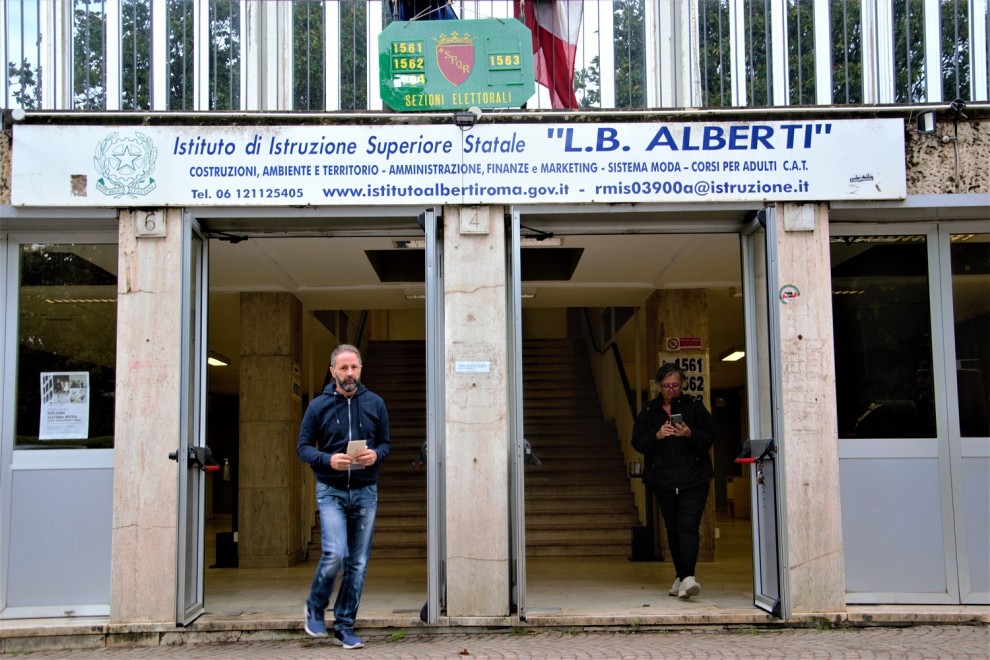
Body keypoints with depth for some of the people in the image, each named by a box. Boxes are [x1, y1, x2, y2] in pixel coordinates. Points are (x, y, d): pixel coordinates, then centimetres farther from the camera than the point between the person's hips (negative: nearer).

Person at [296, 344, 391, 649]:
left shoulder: (375, 403, 4)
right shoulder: (318, 406, -1)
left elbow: (386, 443, 10)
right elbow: (303, 447, 1)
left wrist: (376, 455, -13)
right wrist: (328, 460, -18)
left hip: (365, 492, 2)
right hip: (331, 491, -2)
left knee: (358, 563, 5)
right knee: (334, 554, -16)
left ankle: (345, 627, 18)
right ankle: (315, 608, 13)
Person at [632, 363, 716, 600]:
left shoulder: (694, 406, 2)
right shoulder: (649, 412, 8)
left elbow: (710, 436, -2)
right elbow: (637, 442, 1)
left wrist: (690, 434, -22)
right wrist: (656, 436, -17)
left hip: (693, 480, -3)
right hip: (663, 481, 4)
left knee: (688, 526, -16)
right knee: (672, 529, 11)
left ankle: (688, 576, -25)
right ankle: (680, 576, 21)